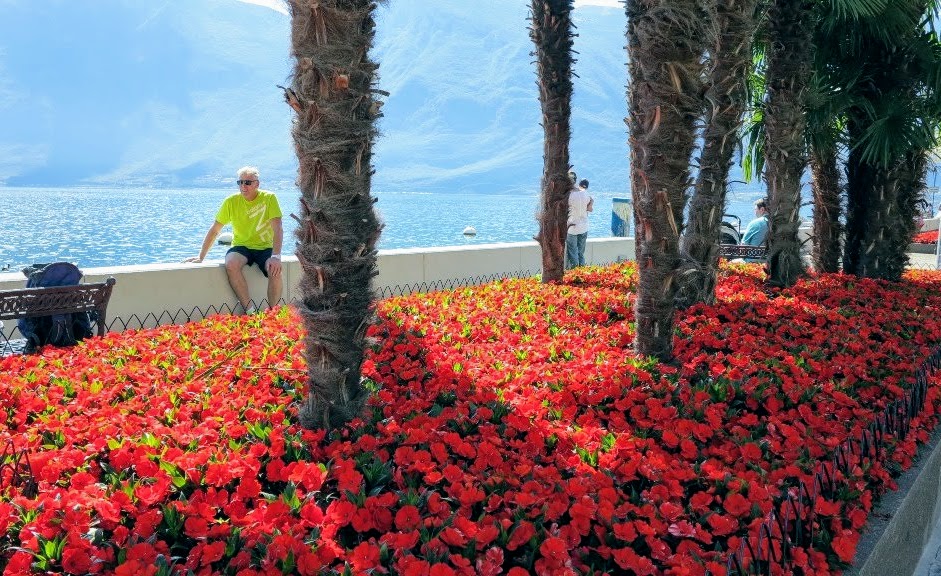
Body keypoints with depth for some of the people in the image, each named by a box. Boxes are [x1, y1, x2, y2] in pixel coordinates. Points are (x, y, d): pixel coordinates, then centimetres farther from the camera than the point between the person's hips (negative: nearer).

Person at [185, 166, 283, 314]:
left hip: (265, 248, -1)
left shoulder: (269, 198, -8)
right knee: (231, 265, -32)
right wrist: (200, 257, -3)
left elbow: (278, 230, -15)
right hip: (241, 246, 2)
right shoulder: (231, 202, -3)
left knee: (275, 270, -32)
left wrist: (276, 256, -30)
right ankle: (249, 311, -24)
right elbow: (214, 231, 3)